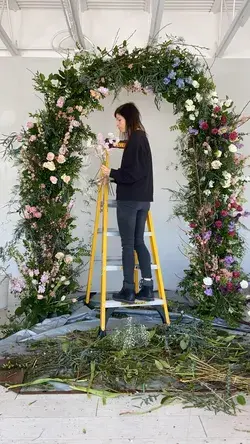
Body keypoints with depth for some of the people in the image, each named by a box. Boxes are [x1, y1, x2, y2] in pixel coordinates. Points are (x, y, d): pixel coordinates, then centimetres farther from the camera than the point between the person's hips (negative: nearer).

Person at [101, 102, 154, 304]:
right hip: (143, 199, 9)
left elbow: (132, 173, -17)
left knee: (128, 245, -2)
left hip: (129, 199, -9)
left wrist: (112, 173, -11)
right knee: (138, 242, 11)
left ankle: (128, 290, 5)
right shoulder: (142, 138, 16)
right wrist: (114, 176, 21)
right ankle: (147, 288, 12)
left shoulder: (134, 139, -12)